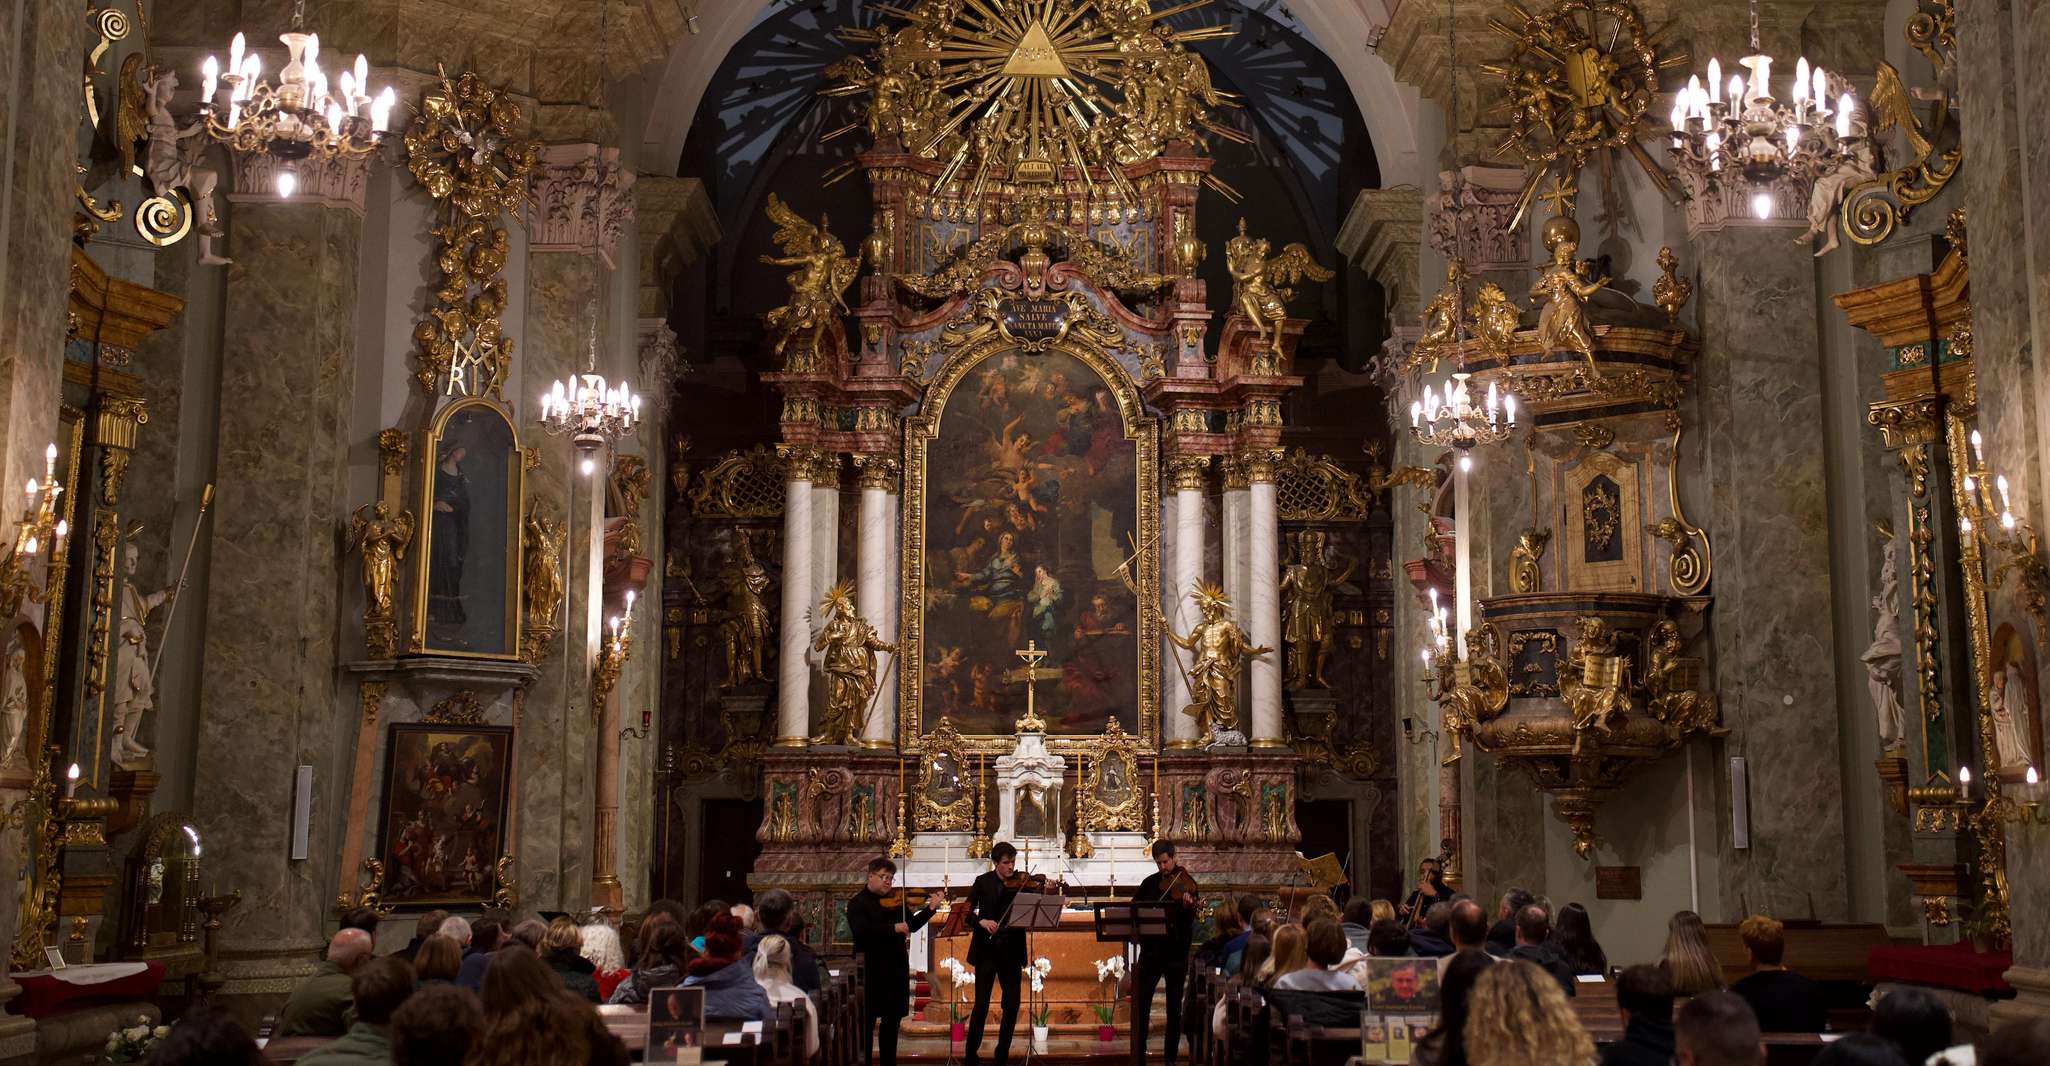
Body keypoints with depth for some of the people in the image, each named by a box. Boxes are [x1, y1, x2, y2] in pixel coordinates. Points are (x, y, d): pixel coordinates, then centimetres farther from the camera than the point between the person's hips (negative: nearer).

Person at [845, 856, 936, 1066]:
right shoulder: (858, 903, -6)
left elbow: (912, 924, 12)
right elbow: (861, 930, -22)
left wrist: (931, 909, -4)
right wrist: (893, 928, -27)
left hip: (896, 968, 6)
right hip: (872, 970, -6)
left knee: (893, 1019, 12)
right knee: (867, 1021, 1)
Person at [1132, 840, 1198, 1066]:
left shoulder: (1186, 883, -4)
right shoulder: (1150, 883, 8)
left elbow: (1189, 920, -15)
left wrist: (1188, 906, -36)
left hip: (1176, 951, -3)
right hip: (1151, 948, 3)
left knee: (1174, 1005, 4)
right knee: (1141, 1002, 2)